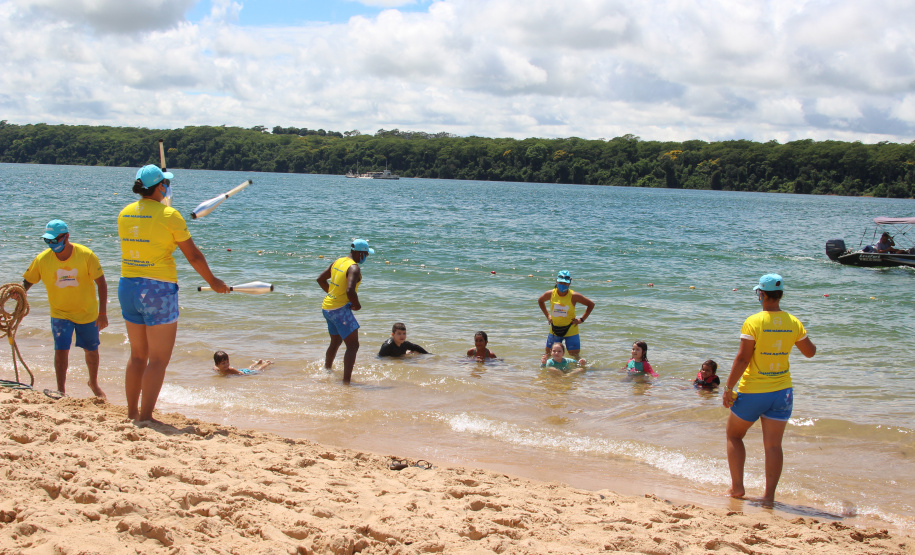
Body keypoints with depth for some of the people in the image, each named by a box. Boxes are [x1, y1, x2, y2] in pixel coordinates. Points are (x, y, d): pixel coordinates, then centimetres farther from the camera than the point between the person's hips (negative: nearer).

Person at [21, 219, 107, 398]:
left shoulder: (85, 255, -19)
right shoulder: (42, 259, -14)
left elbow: (101, 282, -13)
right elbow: (27, 281, -3)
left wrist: (102, 313, -17)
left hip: (87, 312, 0)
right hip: (60, 313, 0)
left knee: (91, 350, 13)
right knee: (61, 350, -13)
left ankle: (94, 383, 38)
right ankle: (61, 391, -2)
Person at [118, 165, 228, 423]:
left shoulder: (124, 214, 6)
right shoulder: (169, 215, -11)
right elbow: (193, 256, -5)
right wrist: (213, 281, 10)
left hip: (127, 286, 7)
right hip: (159, 290, -7)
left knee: (138, 355, 17)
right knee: (158, 359, -1)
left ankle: (132, 413, 22)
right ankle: (145, 417, -3)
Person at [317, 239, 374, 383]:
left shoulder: (338, 261, 9)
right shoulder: (354, 268, -17)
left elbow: (321, 279, 19)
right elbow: (350, 291, -30)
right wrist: (357, 305, -13)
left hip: (327, 307, 10)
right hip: (340, 309, -10)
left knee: (335, 342, 29)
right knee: (353, 345, -11)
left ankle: (326, 371, 47)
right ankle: (346, 381, -19)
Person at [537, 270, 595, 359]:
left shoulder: (573, 296, -14)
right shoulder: (551, 294, -6)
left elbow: (591, 305, -4)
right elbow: (540, 301, 17)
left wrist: (582, 319, -8)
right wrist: (547, 316, 10)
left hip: (570, 330, -3)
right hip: (554, 330, 3)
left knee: (575, 355, -3)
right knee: (548, 354, 11)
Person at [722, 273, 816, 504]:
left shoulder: (753, 322, -14)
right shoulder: (793, 323, -1)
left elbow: (742, 358, -16)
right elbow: (810, 352, 11)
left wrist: (728, 388, -10)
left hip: (753, 392, -3)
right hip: (782, 391, 4)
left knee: (734, 435, 15)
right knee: (773, 445, 6)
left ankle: (737, 487, 13)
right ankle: (769, 494, 5)